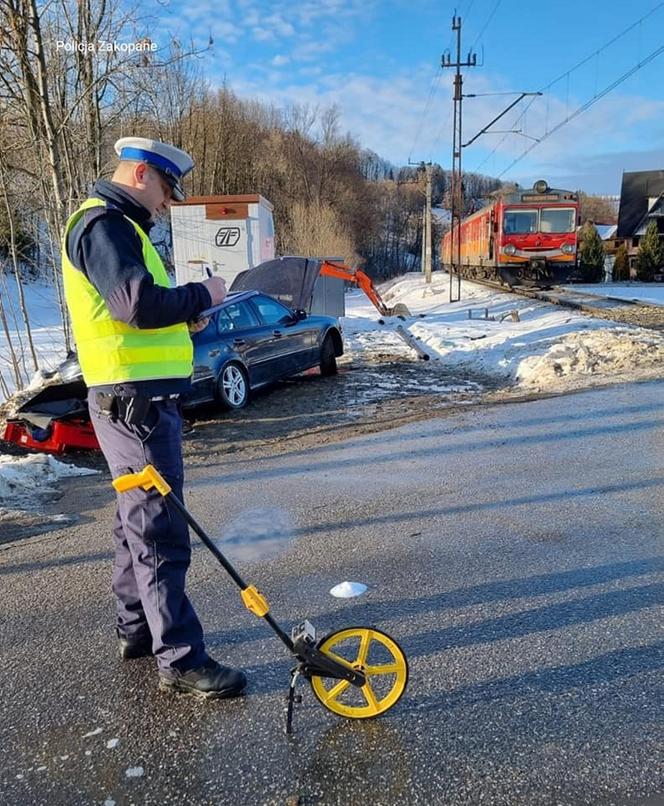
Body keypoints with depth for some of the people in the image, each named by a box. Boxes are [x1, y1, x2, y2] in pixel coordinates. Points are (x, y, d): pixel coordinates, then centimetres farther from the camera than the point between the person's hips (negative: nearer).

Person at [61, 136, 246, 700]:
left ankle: (137, 629, 33)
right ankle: (180, 659, 5)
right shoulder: (104, 224, -12)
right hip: (135, 400, -11)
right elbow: (139, 302, -26)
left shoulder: (119, 225, 21)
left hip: (142, 398, 11)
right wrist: (203, 294, -11)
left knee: (138, 521, 18)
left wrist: (185, 314, 8)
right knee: (160, 532, -6)